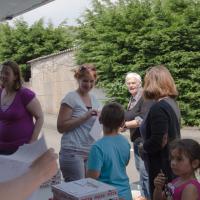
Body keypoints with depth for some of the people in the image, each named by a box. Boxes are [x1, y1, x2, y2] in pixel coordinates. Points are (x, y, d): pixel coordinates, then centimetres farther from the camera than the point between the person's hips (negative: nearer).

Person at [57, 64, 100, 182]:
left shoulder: (94, 99, 12)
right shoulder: (71, 98, -7)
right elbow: (61, 127, -12)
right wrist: (85, 117, -19)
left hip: (90, 152, 7)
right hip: (73, 152, -6)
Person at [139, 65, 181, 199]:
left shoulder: (159, 108, -22)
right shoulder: (171, 102, 7)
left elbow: (157, 141, -25)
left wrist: (143, 148, -8)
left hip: (162, 165, -9)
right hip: (172, 162, 9)